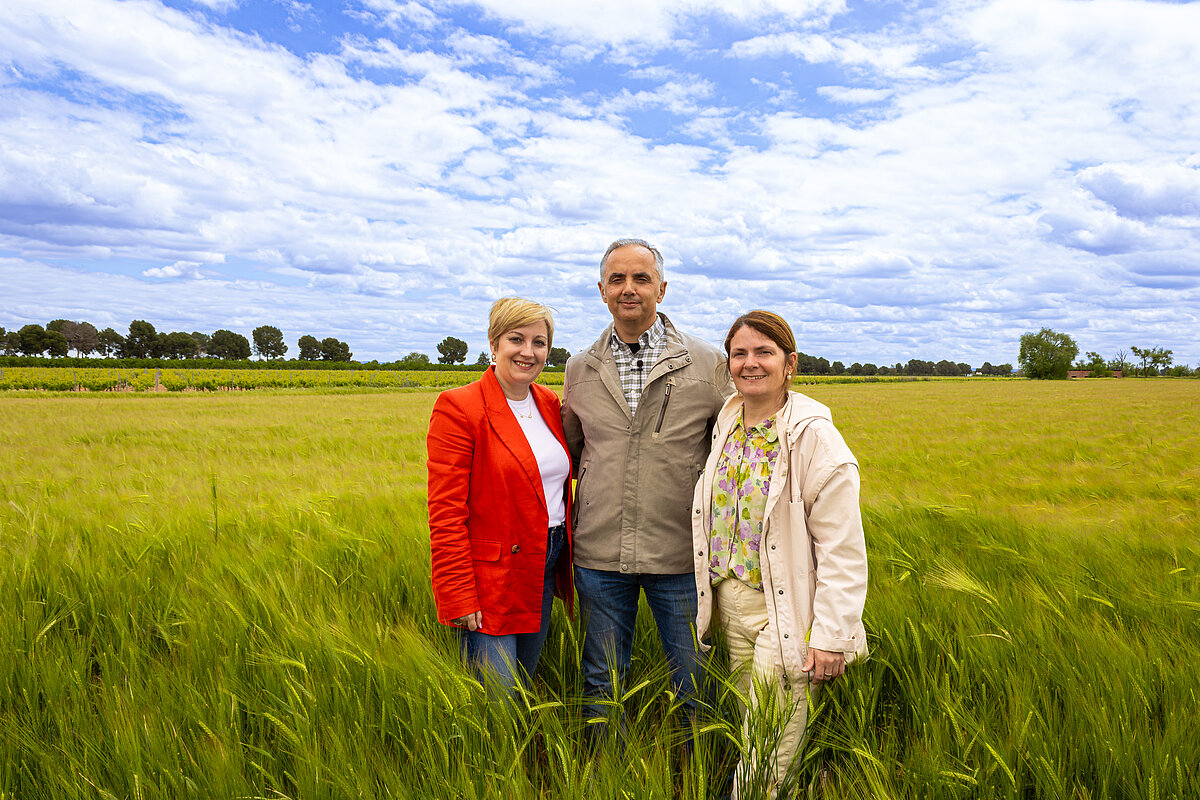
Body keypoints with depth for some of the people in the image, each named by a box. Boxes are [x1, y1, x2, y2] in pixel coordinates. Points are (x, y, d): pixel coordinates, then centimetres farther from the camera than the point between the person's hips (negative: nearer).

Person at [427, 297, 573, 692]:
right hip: (490, 577, -6)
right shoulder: (458, 408, -13)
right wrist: (459, 597, -17)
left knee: (524, 685, 18)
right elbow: (445, 514, -15)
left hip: (543, 570, 7)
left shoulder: (549, 403, 7)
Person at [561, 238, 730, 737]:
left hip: (680, 555, -2)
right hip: (599, 555, 2)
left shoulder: (707, 365, -1)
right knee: (602, 684, 16)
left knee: (696, 683, 10)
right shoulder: (580, 371, 7)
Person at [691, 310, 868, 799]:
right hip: (730, 603, 6)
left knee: (766, 757, 1)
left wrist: (832, 635, -17)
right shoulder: (727, 423, 5)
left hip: (783, 611, -6)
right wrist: (710, 597, 14)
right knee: (748, 732, 18)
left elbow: (842, 549, -15)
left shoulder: (813, 436, -15)